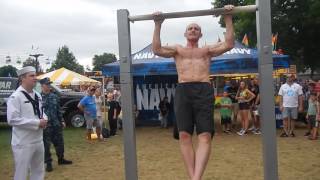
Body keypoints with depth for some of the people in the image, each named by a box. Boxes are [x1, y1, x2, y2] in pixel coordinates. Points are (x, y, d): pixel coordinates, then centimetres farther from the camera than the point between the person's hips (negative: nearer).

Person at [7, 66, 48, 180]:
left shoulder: (37, 95, 8)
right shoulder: (15, 97, -16)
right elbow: (12, 120, -23)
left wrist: (44, 119, -5)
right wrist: (37, 123, -22)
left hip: (38, 140, 8)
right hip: (23, 143, -7)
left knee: (39, 171, 20)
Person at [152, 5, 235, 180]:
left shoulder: (207, 50, 22)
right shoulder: (177, 49, 23)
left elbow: (229, 44, 10)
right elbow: (157, 49, 8)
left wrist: (228, 19, 8)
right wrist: (157, 25, 7)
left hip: (204, 91, 0)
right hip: (183, 91, 1)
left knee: (205, 136, -15)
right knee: (184, 135, -10)